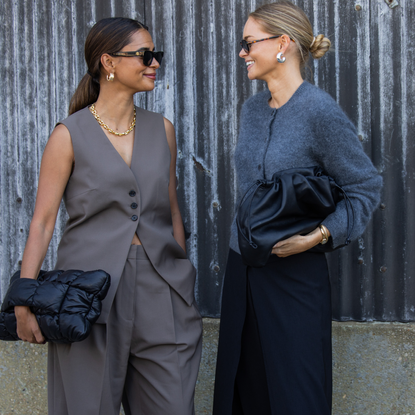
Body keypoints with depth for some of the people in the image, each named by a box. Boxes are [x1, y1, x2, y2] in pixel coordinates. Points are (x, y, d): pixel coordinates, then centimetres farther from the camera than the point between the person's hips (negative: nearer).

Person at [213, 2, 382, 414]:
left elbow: (365, 188, -11)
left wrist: (316, 236, -21)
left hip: (294, 272, -7)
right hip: (242, 267, 7)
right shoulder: (252, 108, 8)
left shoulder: (319, 110, -15)